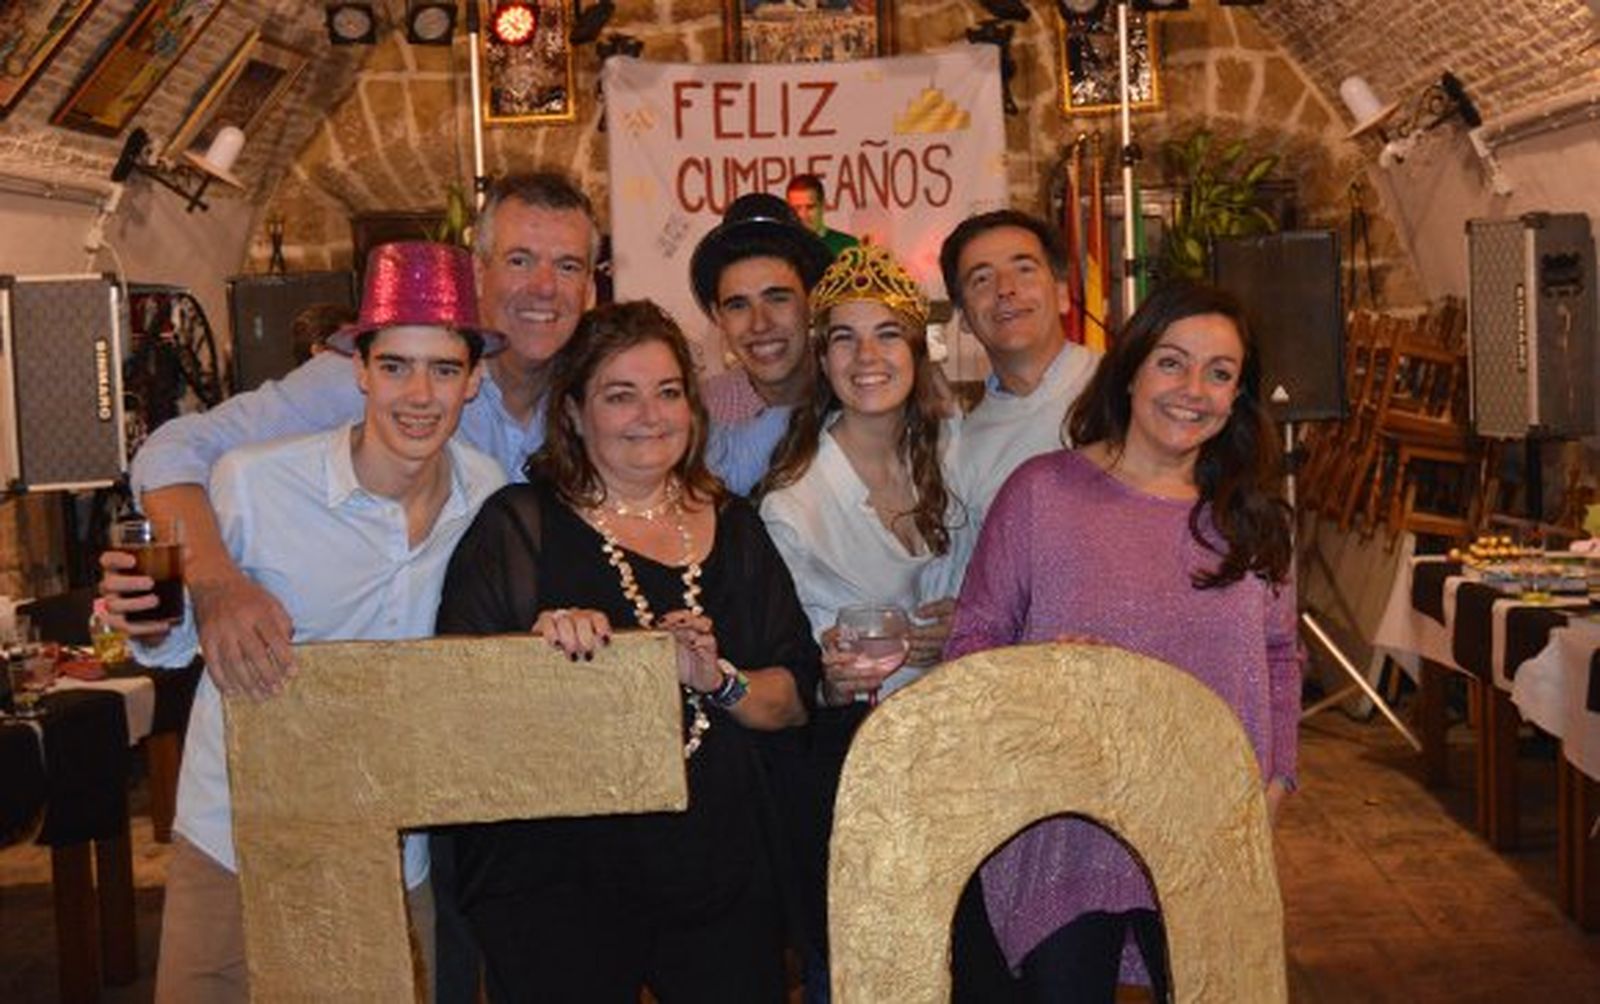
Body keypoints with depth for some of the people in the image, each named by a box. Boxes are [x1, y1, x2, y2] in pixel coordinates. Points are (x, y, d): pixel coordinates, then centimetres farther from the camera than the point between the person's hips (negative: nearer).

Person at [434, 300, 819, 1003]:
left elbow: (795, 701, 8)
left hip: (722, 869, 4)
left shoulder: (733, 528, 10)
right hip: (556, 878, -3)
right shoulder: (520, 525, -1)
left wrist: (719, 680, -10)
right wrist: (539, 648, -25)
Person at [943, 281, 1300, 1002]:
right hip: (1062, 841, -3)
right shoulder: (1040, 491, -5)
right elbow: (971, 639, -2)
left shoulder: (1250, 515, 7)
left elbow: (1279, 658, 16)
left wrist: (1274, 781, 6)